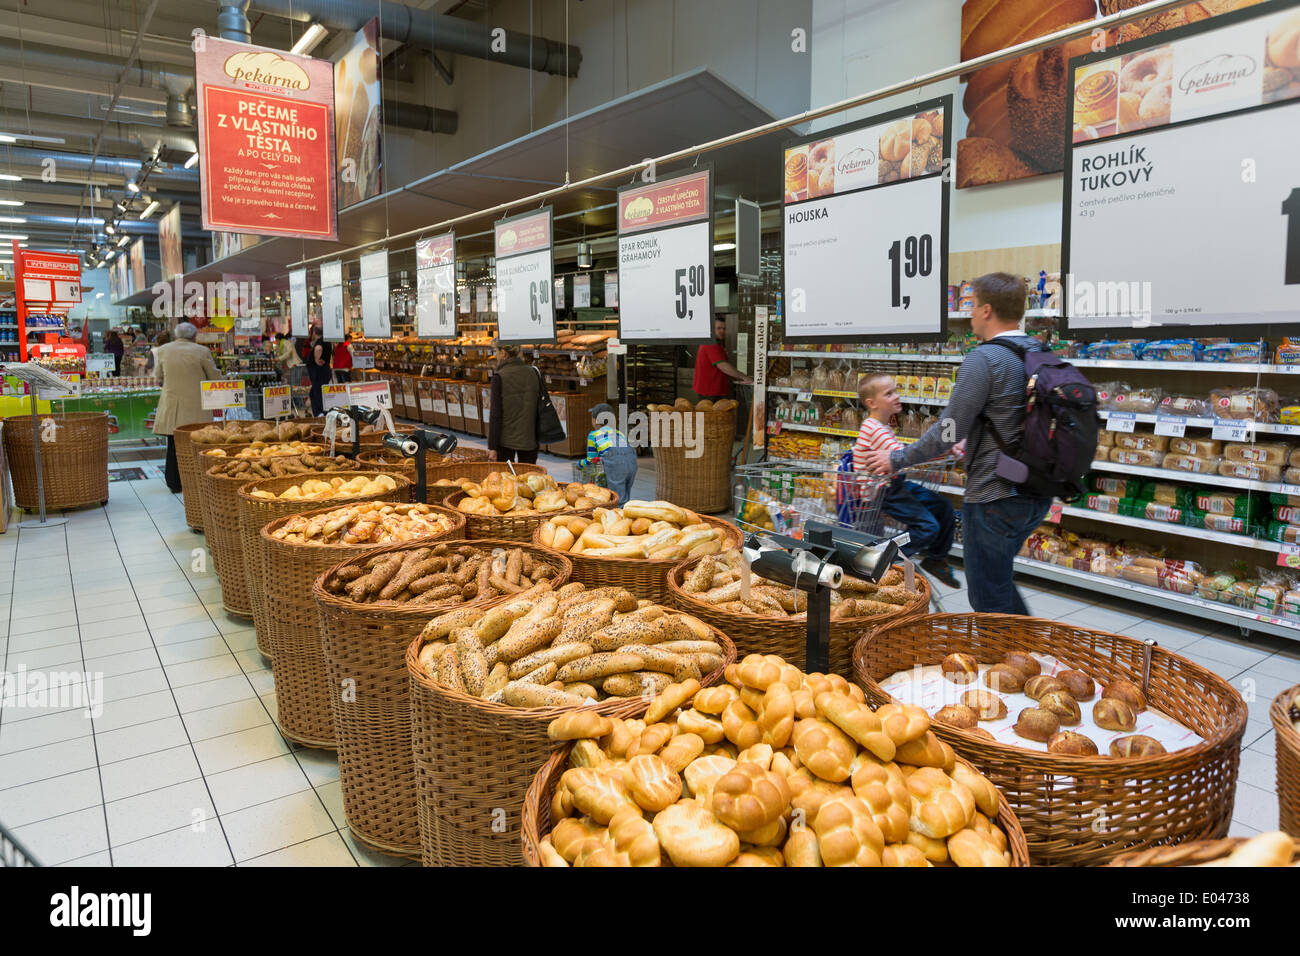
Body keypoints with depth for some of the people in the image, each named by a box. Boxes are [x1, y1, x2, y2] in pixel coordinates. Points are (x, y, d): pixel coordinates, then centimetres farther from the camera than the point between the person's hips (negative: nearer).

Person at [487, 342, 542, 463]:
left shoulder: (499, 377, -11)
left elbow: (495, 415, -12)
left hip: (505, 440, -4)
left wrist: (492, 447, -9)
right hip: (529, 439, 4)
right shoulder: (534, 373, 1)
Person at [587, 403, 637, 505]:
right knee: (626, 498, 16)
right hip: (632, 459, 5)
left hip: (614, 462, -5)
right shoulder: (620, 433, 33)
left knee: (619, 499, -3)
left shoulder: (593, 435, 20)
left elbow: (591, 460, 24)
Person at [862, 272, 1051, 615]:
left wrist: (898, 459, -5)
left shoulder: (984, 358, -18)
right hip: (1037, 496, 9)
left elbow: (949, 431, -18)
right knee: (1000, 581, 27)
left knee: (990, 602, 4)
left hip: (995, 498, -9)